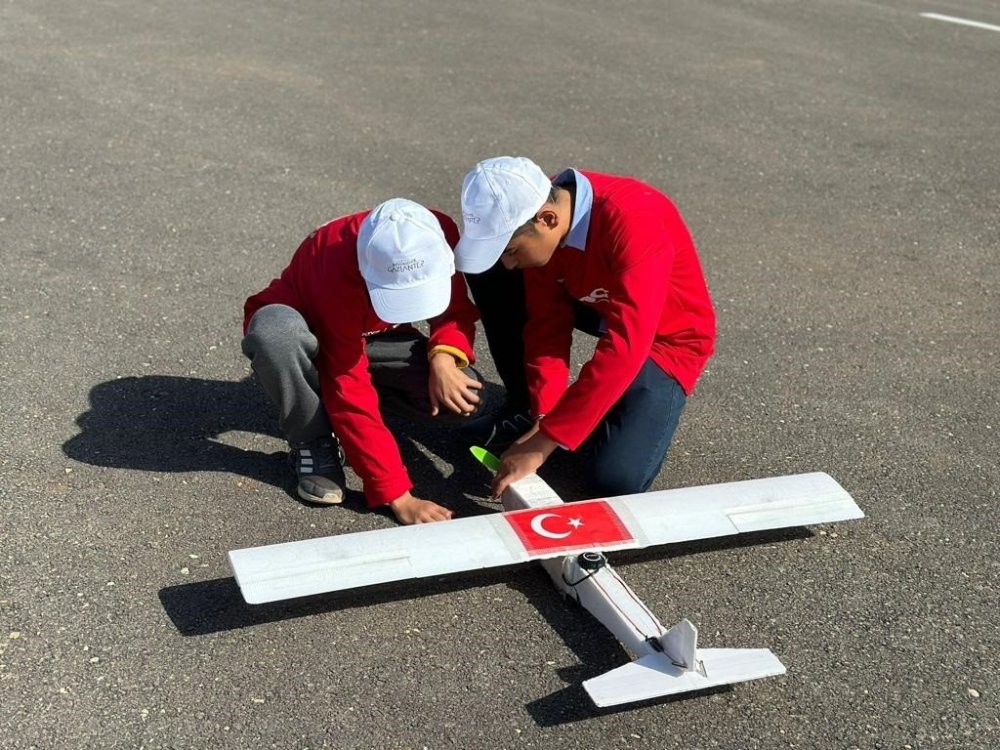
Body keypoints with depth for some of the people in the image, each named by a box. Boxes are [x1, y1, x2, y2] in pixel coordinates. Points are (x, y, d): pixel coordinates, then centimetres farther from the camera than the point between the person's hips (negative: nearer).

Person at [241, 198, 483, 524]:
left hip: (371, 335, 5)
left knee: (461, 395, -21)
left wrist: (444, 356, -33)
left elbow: (457, 309, -9)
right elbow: (349, 390, -39)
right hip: (306, 331, -4)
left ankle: (322, 402, 1)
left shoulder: (440, 238, -27)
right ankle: (312, 443, -14)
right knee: (274, 332, -42)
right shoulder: (339, 274, -40)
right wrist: (398, 497, -41)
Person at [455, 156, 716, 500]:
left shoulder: (635, 222, -38)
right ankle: (524, 407, 5)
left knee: (617, 479, -22)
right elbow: (548, 323, -13)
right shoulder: (538, 226, -18)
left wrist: (543, 444, -40)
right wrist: (543, 416, -24)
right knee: (489, 274, -12)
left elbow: (624, 347, -42)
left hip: (667, 336, -6)